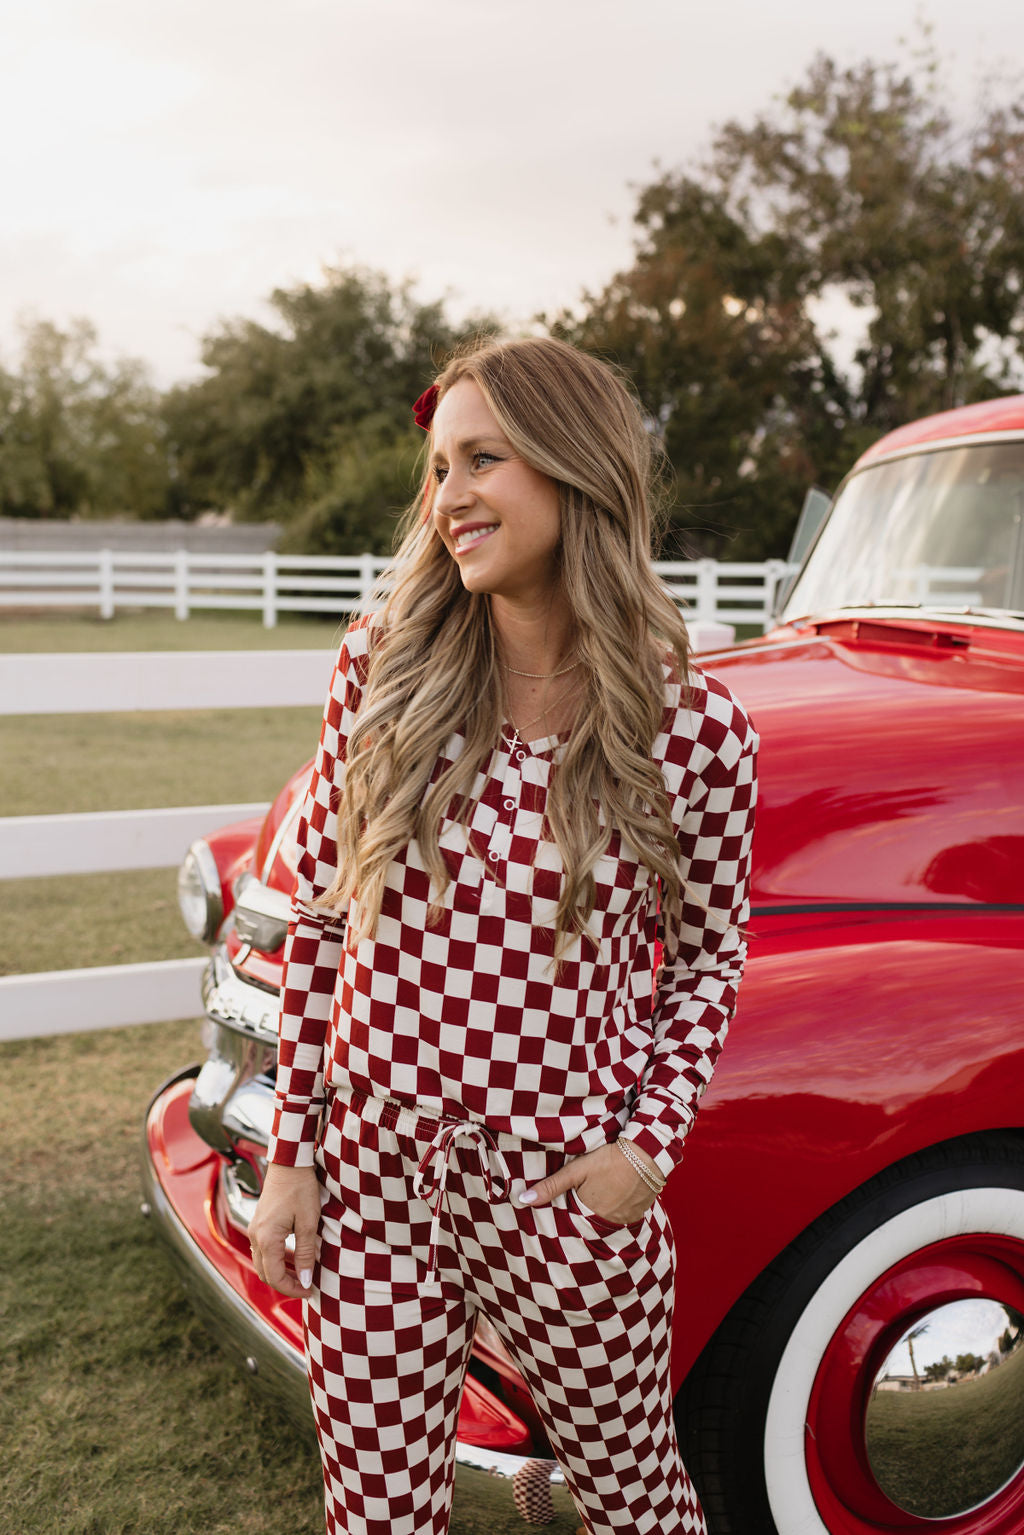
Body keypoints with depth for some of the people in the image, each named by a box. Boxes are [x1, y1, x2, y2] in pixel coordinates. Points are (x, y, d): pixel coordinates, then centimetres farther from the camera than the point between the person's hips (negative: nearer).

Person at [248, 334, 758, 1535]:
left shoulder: (694, 728, -9)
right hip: (369, 1173, 2)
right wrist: (289, 1153, 2)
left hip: (567, 1188, -1)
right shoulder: (383, 669, -5)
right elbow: (318, 918, 2)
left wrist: (653, 1141, -8)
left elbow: (710, 955, 4)